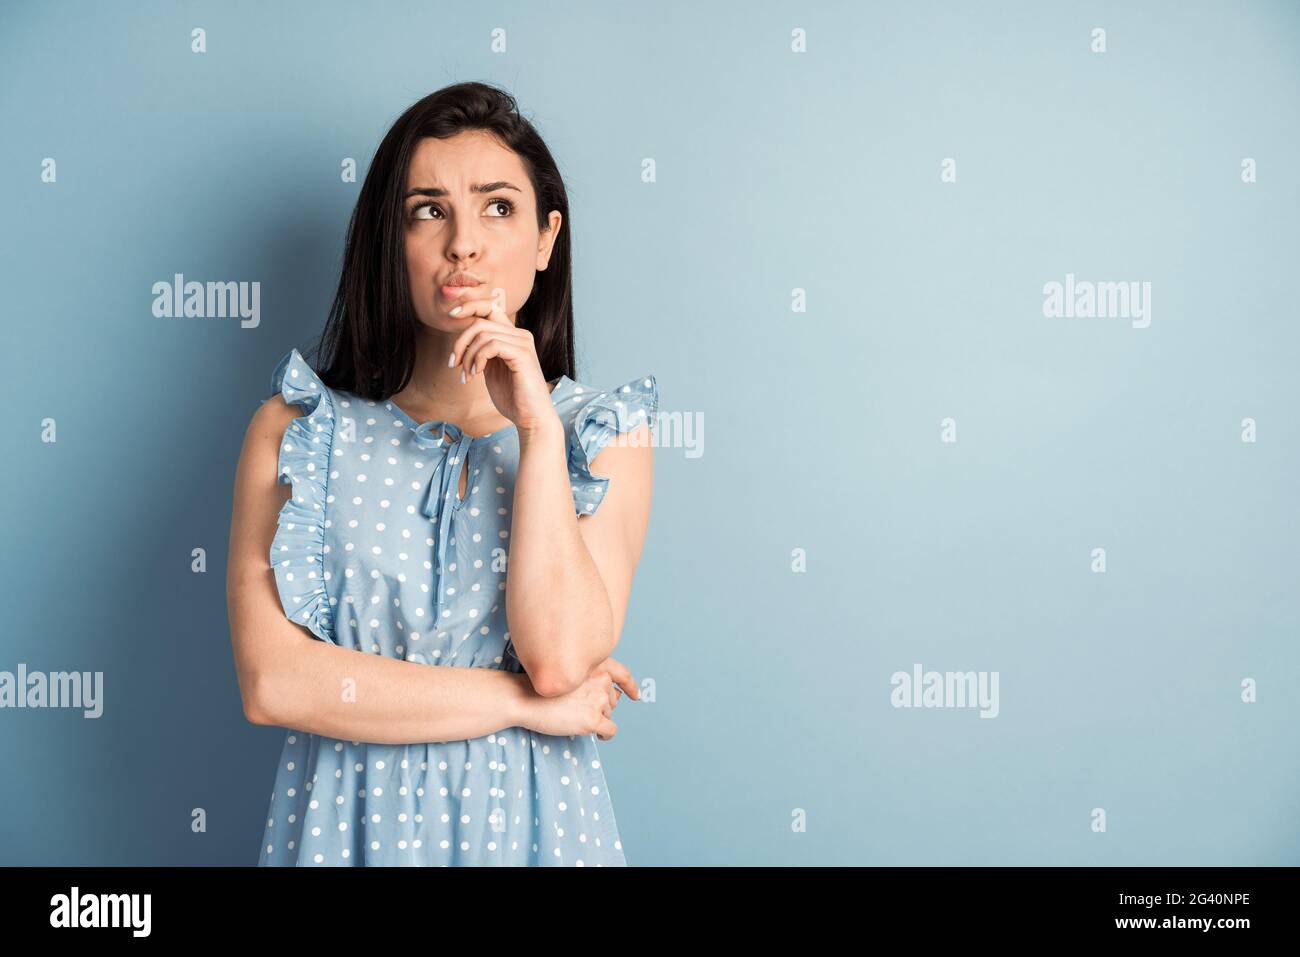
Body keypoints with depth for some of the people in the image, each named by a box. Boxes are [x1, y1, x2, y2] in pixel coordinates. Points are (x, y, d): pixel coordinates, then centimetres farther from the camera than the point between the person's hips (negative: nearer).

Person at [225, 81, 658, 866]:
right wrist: (523, 702, -14)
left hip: (529, 820, 0)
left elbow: (560, 656, -17)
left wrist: (537, 428, -19)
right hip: (350, 821, 0)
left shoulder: (604, 437, -3)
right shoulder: (296, 431, -4)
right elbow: (272, 681, -14)